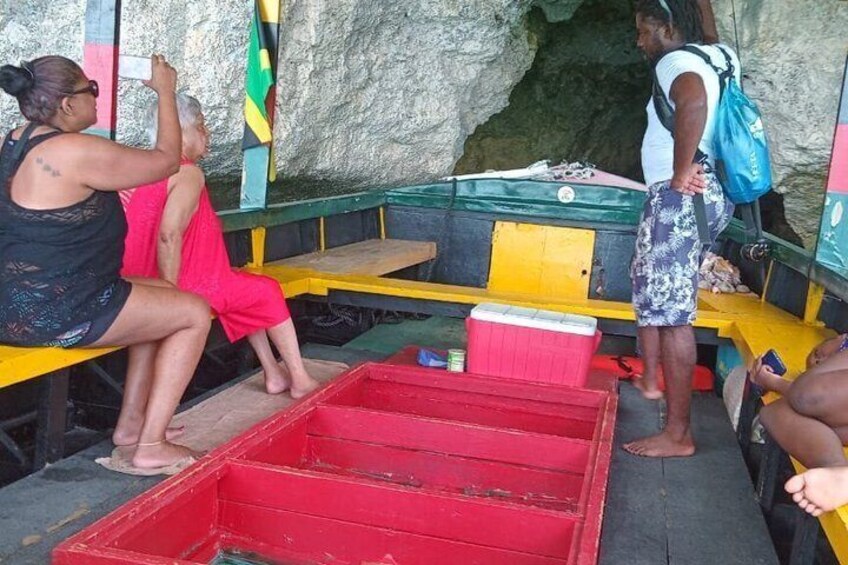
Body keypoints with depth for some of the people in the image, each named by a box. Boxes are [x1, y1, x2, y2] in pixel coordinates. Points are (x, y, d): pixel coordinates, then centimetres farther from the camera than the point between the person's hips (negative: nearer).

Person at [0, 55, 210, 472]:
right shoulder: (77, 152, -19)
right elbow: (166, 159, -8)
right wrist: (165, 91, 3)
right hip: (56, 314, -10)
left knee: (161, 300, 23)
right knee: (194, 313, 1)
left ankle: (131, 422, 24)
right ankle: (151, 445, 2)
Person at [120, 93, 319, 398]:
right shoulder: (188, 174, -16)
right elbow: (169, 235, -29)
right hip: (188, 286, -9)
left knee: (247, 292, 27)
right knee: (268, 291, 13)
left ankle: (273, 374, 28)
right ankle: (300, 380, 19)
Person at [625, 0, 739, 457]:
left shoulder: (676, 62, -11)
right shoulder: (715, 54, 14)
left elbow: (693, 101, -35)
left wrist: (681, 171, -26)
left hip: (680, 198, -10)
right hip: (707, 194, 10)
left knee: (671, 312, -8)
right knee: (649, 290, 24)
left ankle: (677, 435, -4)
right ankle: (649, 380, 35)